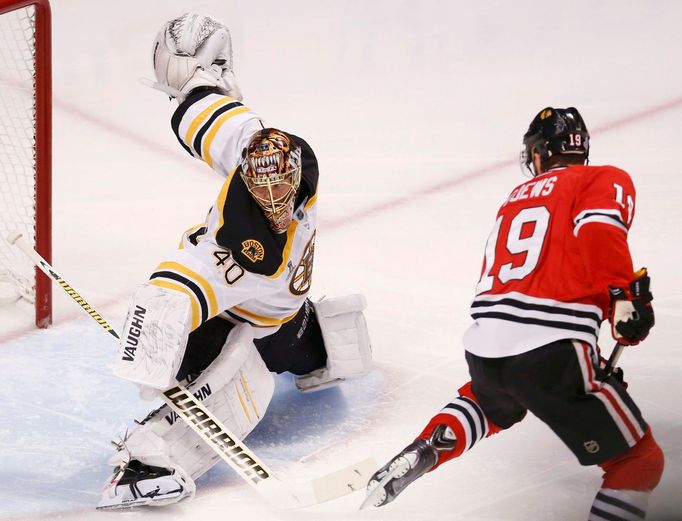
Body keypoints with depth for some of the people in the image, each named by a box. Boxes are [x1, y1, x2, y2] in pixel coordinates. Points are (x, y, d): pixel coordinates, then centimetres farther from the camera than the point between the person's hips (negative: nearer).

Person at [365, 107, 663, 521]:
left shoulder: (518, 197, 26)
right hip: (551, 350, -7)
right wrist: (626, 296, -16)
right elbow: (598, 231, -17)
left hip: (484, 346, 7)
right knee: (640, 462, 5)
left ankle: (422, 453, 24)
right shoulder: (606, 180, 6)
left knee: (490, 402, 42)